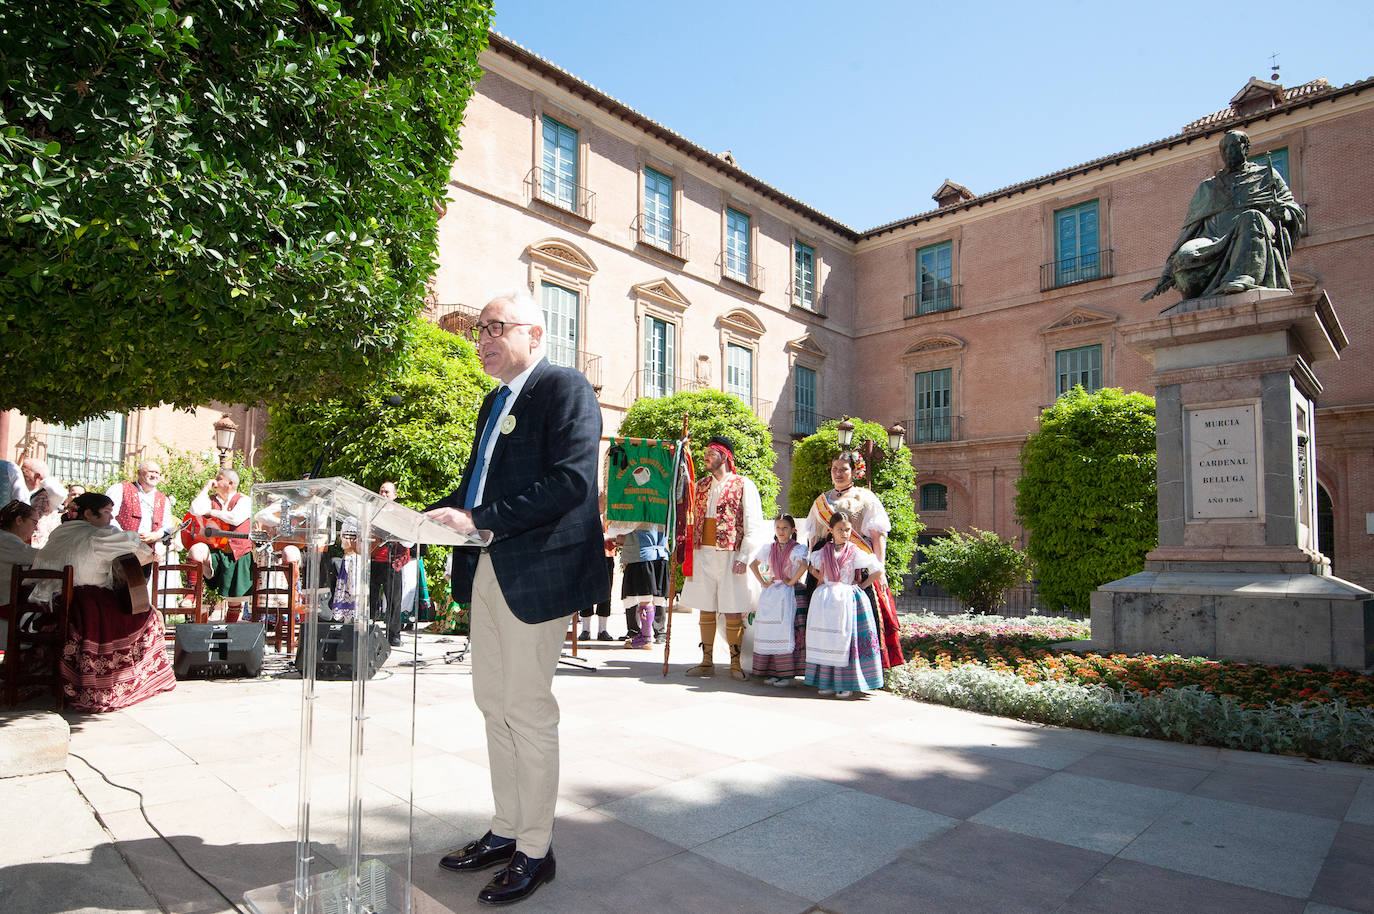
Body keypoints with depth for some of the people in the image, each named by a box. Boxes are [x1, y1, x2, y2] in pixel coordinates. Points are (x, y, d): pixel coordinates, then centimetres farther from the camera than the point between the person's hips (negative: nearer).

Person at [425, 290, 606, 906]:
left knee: (529, 710, 0)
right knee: (494, 705, 16)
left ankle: (535, 851, 17)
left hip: (535, 571, -9)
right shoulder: (496, 401, 20)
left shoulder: (565, 388, -9)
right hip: (487, 571, 9)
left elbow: (571, 480, -22)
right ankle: (506, 830, 32)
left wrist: (481, 522, -24)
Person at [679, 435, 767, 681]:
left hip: (729, 556, -5)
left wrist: (744, 557, -12)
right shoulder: (700, 485, 16)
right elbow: (691, 519, 20)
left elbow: (753, 525, -5)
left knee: (732, 612, -2)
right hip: (702, 554, 5)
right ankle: (707, 662, 16)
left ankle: (735, 663, 9)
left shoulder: (743, 485, -1)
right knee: (706, 610, 8)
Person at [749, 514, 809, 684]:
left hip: (791, 594, -5)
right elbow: (753, 565, 21)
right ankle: (772, 672, 8)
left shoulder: (798, 548, -3)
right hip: (771, 594, 5)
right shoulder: (769, 548, 13)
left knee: (787, 630, -8)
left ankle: (787, 674, -3)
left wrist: (791, 581, -16)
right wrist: (763, 582, 10)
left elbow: (803, 565, -22)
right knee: (770, 631, 1)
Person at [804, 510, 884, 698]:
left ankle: (847, 684, 4)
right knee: (826, 639, 2)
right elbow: (812, 567, 27)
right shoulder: (823, 551, 8)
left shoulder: (855, 552, -1)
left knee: (846, 639, -4)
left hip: (847, 597, -3)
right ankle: (827, 682, 10)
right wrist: (820, 579, 12)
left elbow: (878, 571, 0)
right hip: (825, 600, 3)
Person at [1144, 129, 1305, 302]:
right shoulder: (1208, 188, 31)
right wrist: (1169, 271, 10)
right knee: (1185, 256, -33)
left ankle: (1242, 277, -55)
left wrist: (1284, 210, -9)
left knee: (1252, 217, -38)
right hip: (1216, 241, 2)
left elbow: (1296, 210, 20)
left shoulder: (1266, 174, 27)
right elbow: (1189, 229, 23)